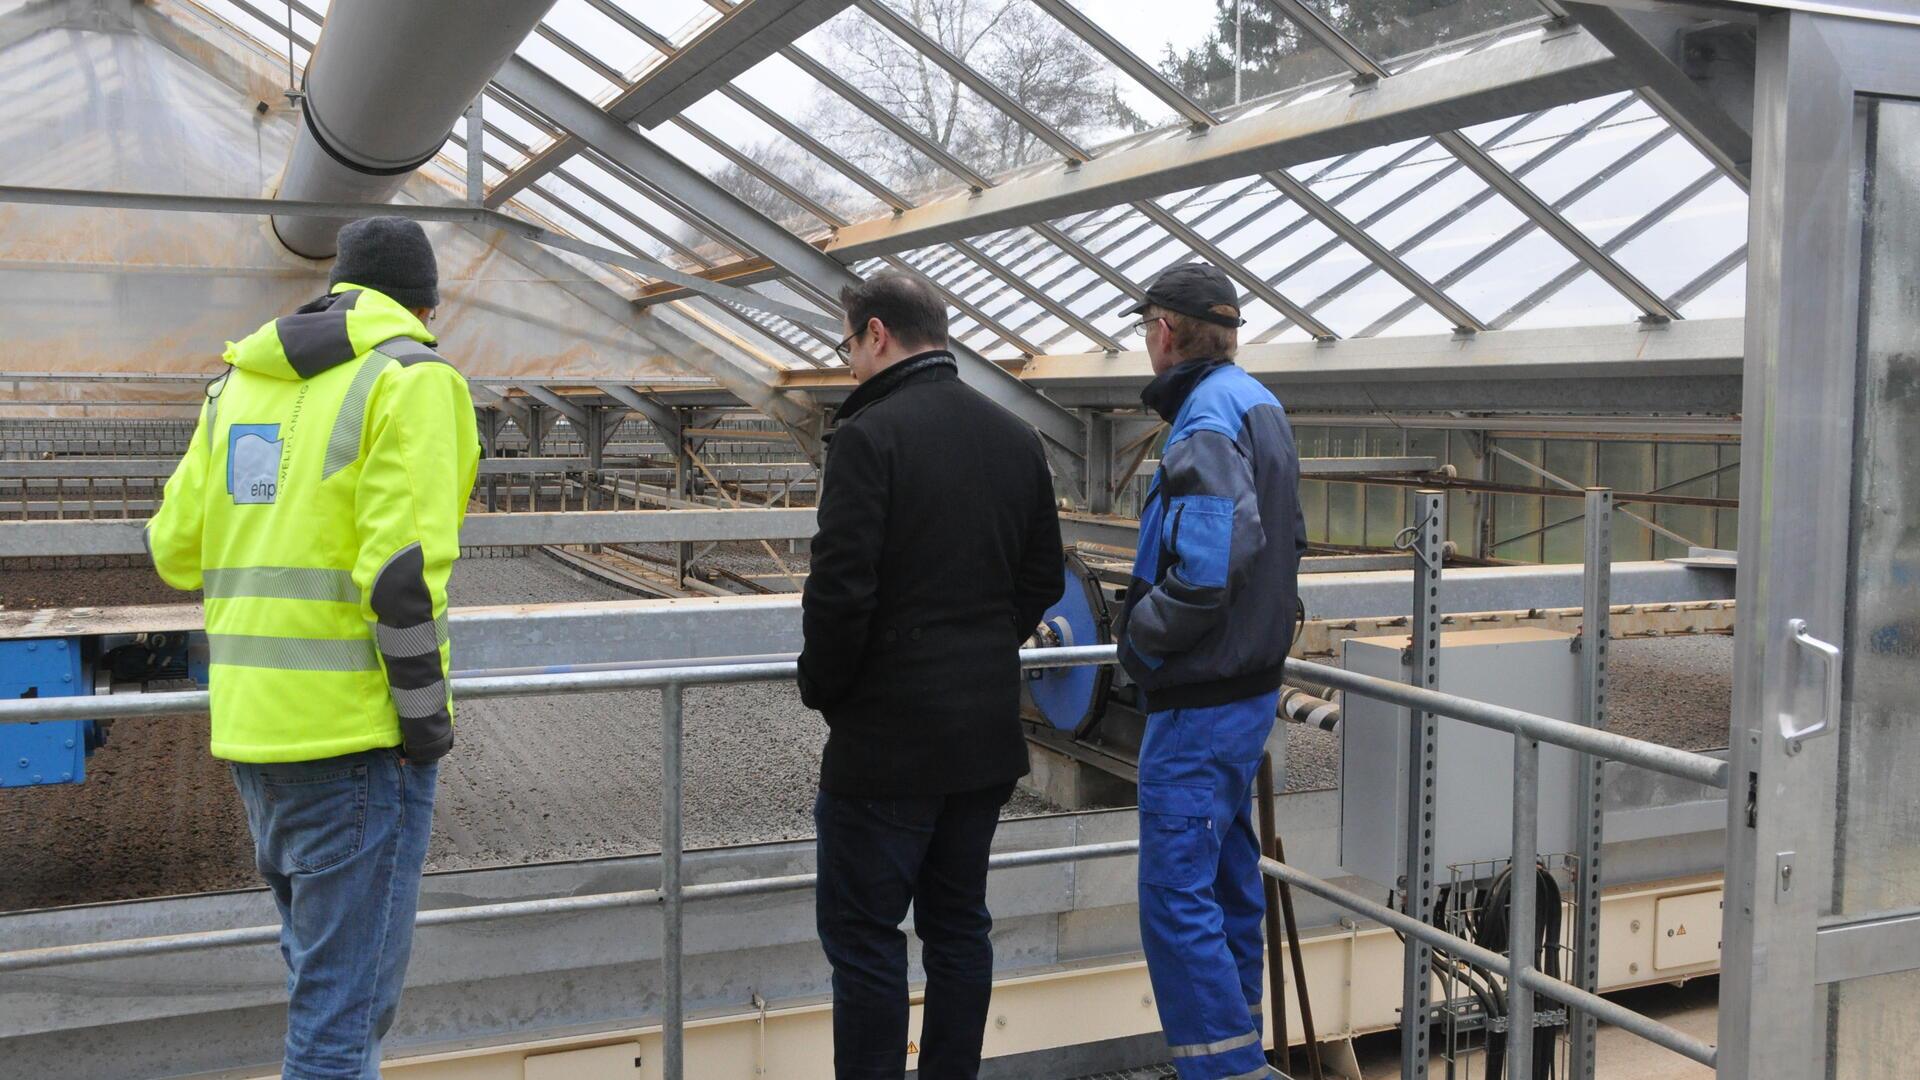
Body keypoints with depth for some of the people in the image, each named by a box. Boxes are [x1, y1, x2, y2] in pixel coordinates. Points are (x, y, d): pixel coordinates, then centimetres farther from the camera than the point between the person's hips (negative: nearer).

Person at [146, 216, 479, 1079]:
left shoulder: (240, 381, 13)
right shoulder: (411, 378, -9)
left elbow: (176, 549, 14)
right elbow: (401, 572, -18)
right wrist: (426, 718, -11)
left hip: (251, 725, 8)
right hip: (356, 737, -7)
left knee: (323, 971, 23)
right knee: (345, 1005, 0)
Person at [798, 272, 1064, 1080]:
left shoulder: (868, 435, -13)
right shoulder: (1016, 437, 9)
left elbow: (840, 589, -18)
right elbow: (1043, 580, 13)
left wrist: (821, 688, -3)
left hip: (888, 739, -7)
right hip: (989, 733, 7)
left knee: (863, 935, 2)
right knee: (957, 923, 16)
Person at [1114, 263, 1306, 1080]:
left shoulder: (1206, 423, -19)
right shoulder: (1260, 407, 12)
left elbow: (1205, 576, -29)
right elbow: (1287, 542, 19)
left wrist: (1138, 637, -14)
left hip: (1199, 700, -10)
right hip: (1250, 683, 10)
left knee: (1177, 897, -5)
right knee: (1229, 876, 19)